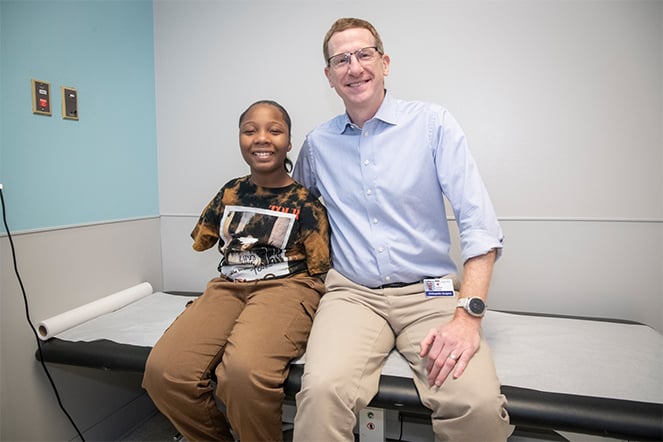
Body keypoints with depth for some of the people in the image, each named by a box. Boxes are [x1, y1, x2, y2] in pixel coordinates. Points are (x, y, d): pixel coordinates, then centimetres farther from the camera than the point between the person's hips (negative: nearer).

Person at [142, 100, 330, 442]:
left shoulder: (305, 202, 1)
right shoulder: (231, 193, 14)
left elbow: (319, 271, 1)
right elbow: (200, 240, 25)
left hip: (286, 286, -4)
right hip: (229, 286, 5)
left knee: (245, 370, -36)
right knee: (163, 370, -20)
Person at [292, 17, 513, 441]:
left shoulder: (433, 122, 0)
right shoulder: (318, 142, 10)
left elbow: (480, 223, -6)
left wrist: (468, 314, -18)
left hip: (431, 292, 0)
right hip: (353, 293, 1)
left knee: (480, 404, -25)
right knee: (323, 390, -28)